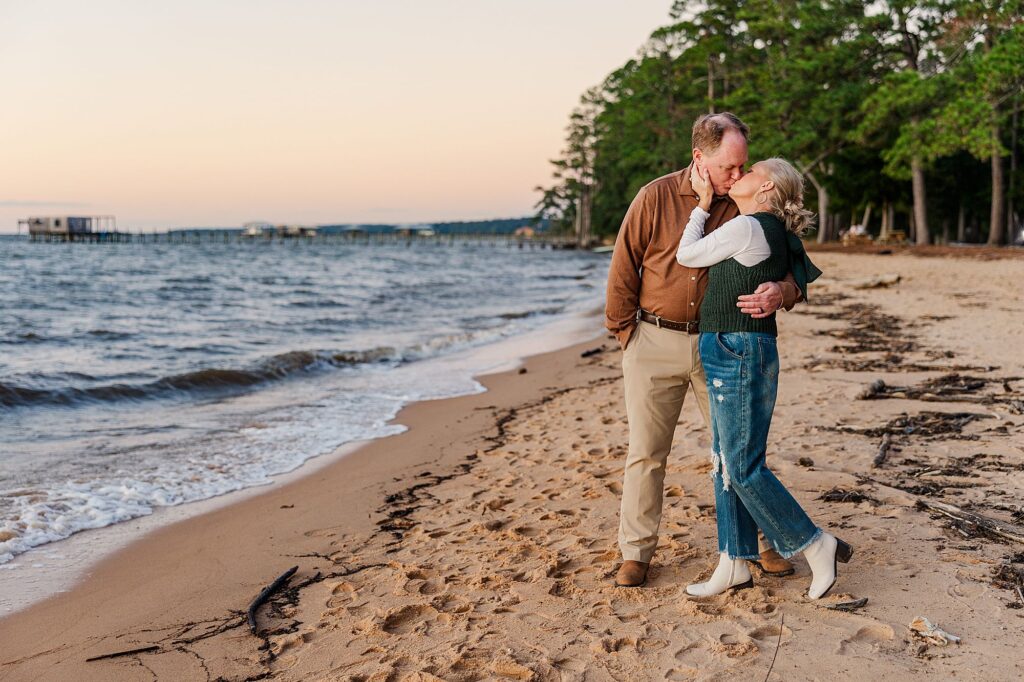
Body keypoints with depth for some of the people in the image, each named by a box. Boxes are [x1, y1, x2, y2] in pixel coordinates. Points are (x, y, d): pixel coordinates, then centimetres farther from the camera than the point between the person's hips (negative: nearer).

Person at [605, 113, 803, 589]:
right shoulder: (656, 198, -7)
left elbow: (789, 267, -4)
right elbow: (623, 271, -1)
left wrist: (781, 292, -28)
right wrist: (624, 333, 1)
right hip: (655, 342, -1)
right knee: (646, 452, 5)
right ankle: (635, 551, 17)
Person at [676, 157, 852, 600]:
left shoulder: (747, 227, -14)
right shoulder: (773, 233, 14)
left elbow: (686, 255, -3)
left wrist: (703, 205, 8)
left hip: (739, 354, -10)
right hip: (731, 356, 10)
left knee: (743, 466, -5)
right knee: (725, 462, 11)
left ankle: (817, 546, 7)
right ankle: (734, 566, 17)